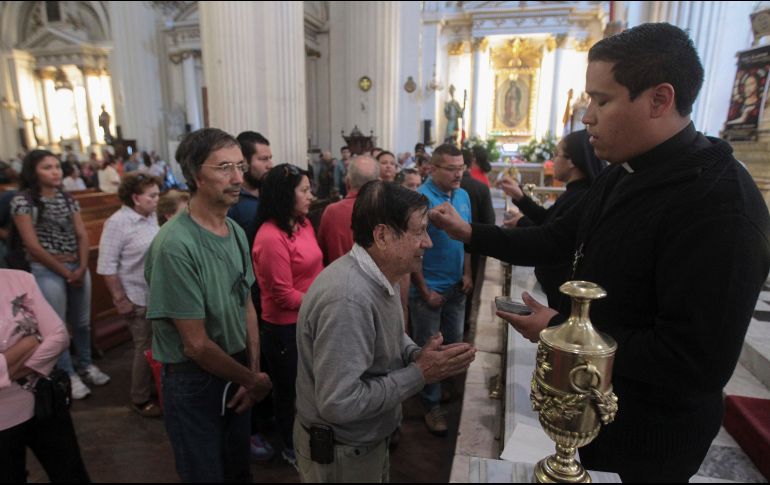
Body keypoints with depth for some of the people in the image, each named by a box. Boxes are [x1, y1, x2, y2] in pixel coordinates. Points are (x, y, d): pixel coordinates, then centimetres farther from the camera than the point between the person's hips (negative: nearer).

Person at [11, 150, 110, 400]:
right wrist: (65, 272, -10)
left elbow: (82, 236, 6)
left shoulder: (68, 199, 7)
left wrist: (82, 268, -7)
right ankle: (68, 375, 19)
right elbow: (33, 245, -11)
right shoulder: (23, 200, -7)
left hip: (78, 267, 5)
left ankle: (86, 365, 31)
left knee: (82, 322, 14)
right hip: (47, 271, -5)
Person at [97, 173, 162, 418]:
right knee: (145, 348, 5)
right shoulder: (117, 222, -14)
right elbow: (107, 265, -15)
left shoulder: (151, 217, 5)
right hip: (138, 298, -6)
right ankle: (140, 400, 25)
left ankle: (156, 389, 34)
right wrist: (120, 299, -15)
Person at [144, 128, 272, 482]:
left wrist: (253, 373, -4)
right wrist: (254, 380, -10)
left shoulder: (236, 231, -4)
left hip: (237, 375, 6)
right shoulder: (175, 245, -26)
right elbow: (196, 344, -23)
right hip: (194, 383, -6)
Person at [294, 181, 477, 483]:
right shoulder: (349, 299, -34)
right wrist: (419, 373, -26)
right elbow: (338, 404, -32)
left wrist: (418, 355, -10)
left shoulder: (378, 275, -3)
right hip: (340, 453, -8)